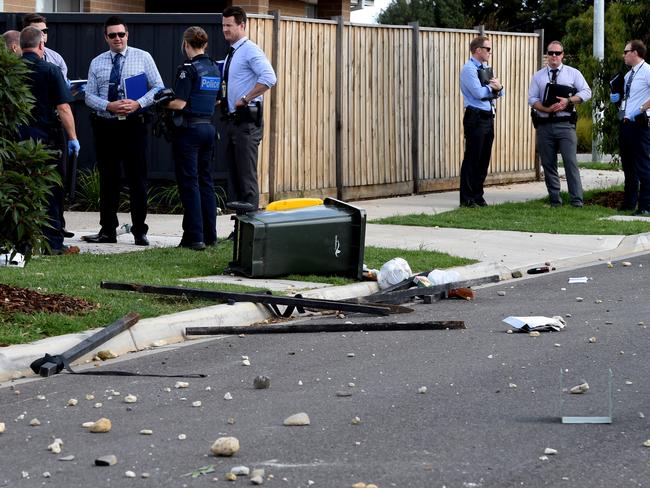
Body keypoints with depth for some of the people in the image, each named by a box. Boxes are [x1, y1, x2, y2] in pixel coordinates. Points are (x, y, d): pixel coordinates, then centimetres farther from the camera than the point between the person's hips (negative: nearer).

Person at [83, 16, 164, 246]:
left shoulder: (143, 58, 2)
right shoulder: (97, 63, 7)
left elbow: (158, 88, 0)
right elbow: (89, 95, 5)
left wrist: (138, 103, -15)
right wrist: (109, 106, -13)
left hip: (134, 125, -2)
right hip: (105, 126, 2)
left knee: (137, 178, -1)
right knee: (108, 179, 7)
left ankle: (140, 231, 5)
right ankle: (107, 230, 14)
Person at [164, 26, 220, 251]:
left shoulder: (188, 69, -14)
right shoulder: (215, 68, 9)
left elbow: (179, 103, -18)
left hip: (188, 129, -7)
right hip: (208, 127, 7)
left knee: (189, 183, -4)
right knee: (205, 181, 14)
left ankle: (194, 237, -6)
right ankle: (210, 234, 15)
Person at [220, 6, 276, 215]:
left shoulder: (250, 50, -11)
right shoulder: (231, 54, 16)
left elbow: (269, 78, -26)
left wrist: (245, 99, -22)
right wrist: (223, 97, 11)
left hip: (246, 121, -9)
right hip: (232, 119, 9)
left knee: (247, 177, -9)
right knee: (233, 176, 11)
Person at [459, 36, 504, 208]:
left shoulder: (486, 69, 17)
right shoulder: (469, 69, -9)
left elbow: (498, 93, 16)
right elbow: (479, 93, -20)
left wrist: (498, 88, -7)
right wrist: (492, 87, -1)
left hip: (488, 117, 8)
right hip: (475, 118, -8)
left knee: (484, 159, 10)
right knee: (472, 159, -5)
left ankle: (477, 195, 16)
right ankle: (467, 199, -2)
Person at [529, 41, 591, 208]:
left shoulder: (573, 73, 7)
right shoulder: (538, 76, 11)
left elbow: (586, 92, 3)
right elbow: (532, 99, 6)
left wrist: (568, 101, -12)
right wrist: (547, 109, -12)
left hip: (565, 124, -2)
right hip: (544, 125, 3)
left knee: (571, 162, -9)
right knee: (548, 164, 5)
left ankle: (576, 200, -8)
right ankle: (554, 200, 12)